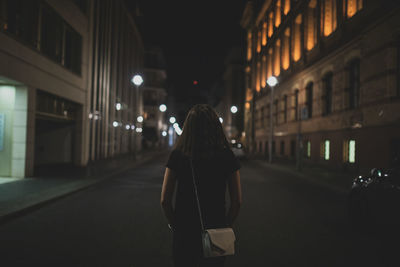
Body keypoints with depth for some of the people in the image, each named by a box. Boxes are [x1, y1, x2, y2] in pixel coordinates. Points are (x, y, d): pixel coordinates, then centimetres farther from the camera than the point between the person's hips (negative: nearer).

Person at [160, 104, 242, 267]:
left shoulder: (177, 156, -7)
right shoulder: (227, 157, -5)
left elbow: (165, 200, -6)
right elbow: (237, 201, -4)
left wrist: (175, 225, 8)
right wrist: (225, 227, 9)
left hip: (183, 234, 0)